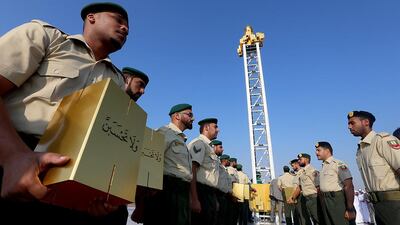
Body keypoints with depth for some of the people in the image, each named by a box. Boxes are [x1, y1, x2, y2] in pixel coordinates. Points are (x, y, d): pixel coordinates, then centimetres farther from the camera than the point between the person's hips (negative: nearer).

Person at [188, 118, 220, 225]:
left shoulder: (208, 146, 19)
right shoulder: (199, 143, -10)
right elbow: (191, 171, -20)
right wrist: (194, 199, -26)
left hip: (210, 194, 10)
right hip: (201, 193, -10)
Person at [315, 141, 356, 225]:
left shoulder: (338, 164, -10)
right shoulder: (323, 167, 14)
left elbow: (349, 187, -17)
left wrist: (350, 209, -20)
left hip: (338, 201, -8)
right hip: (326, 203, 8)